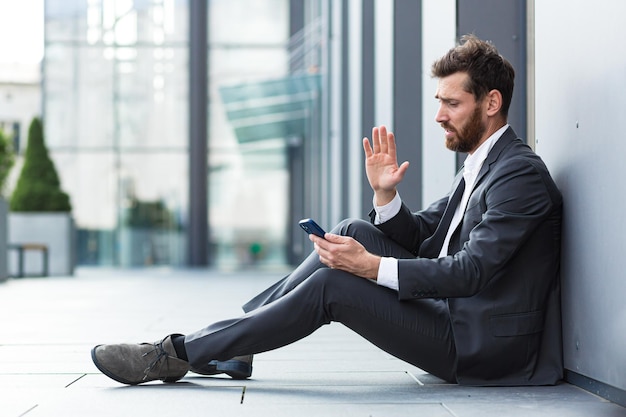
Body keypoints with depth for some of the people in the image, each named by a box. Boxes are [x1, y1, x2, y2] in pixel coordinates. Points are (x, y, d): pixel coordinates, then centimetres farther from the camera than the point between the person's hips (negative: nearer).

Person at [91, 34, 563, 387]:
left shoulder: (520, 173, -15)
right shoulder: (481, 166, 17)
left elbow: (470, 271, -24)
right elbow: (418, 236, 15)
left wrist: (372, 267, -27)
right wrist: (385, 193, -5)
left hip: (480, 346, -9)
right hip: (454, 315, 9)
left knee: (330, 285, -19)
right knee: (354, 232, -2)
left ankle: (177, 355, -12)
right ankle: (230, 340, -1)